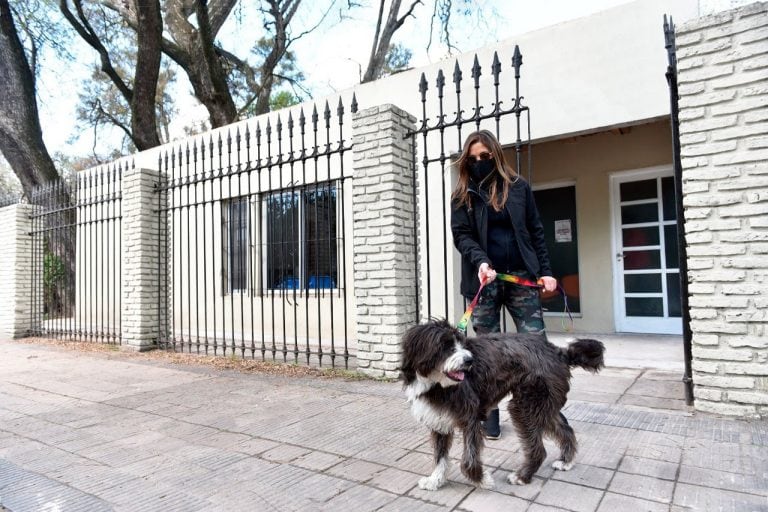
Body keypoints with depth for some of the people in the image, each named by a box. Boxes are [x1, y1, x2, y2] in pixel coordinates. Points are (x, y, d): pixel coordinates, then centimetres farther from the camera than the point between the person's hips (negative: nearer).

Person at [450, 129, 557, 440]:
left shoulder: (518, 186, 8)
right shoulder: (463, 194, 6)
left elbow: (535, 231, 10)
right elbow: (461, 235, -4)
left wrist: (545, 271, 2)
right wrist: (480, 262, -22)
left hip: (520, 276, 1)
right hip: (484, 279, 0)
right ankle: (490, 419, 17)